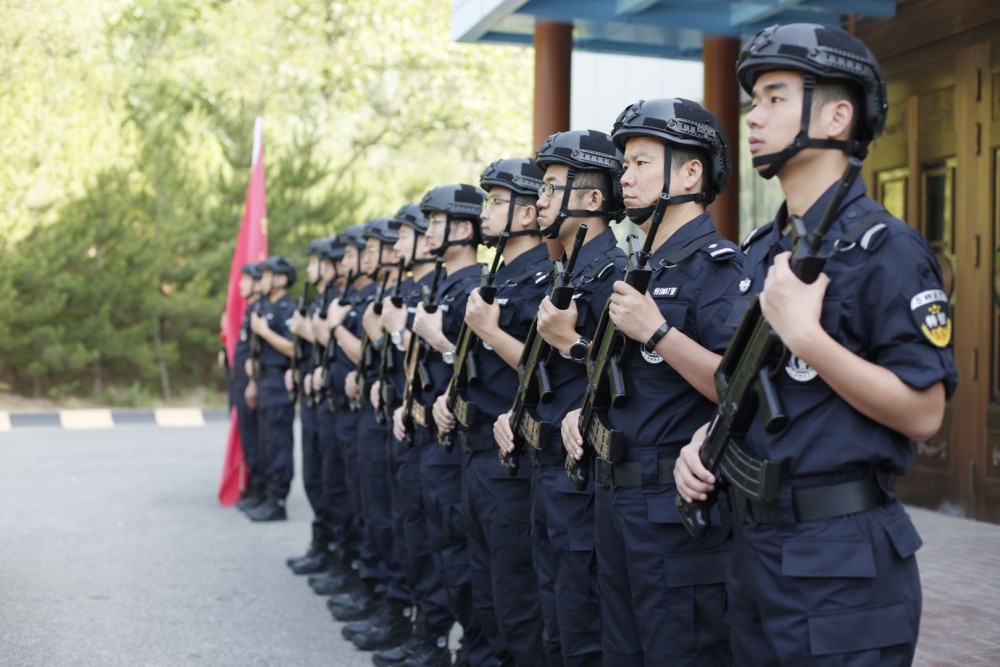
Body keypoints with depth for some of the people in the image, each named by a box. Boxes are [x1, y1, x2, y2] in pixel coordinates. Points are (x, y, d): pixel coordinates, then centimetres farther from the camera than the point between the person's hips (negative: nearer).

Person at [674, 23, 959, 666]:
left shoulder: (884, 247, -13)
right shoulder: (760, 251, 12)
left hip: (842, 562, -8)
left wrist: (805, 333, -23)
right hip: (753, 542, 8)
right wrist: (705, 439, 4)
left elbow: (922, 412, -18)